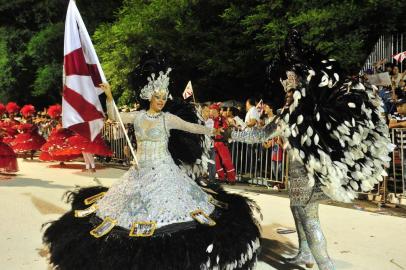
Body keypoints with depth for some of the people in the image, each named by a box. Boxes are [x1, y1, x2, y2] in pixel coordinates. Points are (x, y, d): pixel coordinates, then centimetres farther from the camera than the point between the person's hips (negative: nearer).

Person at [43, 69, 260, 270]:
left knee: (166, 203, -4)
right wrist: (109, 96, -7)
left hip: (162, 170, -3)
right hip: (140, 171, 4)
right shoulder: (138, 116, 3)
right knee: (134, 203, 11)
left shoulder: (167, 118, -5)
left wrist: (209, 131, -15)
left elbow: (189, 126, -9)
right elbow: (114, 116, 4)